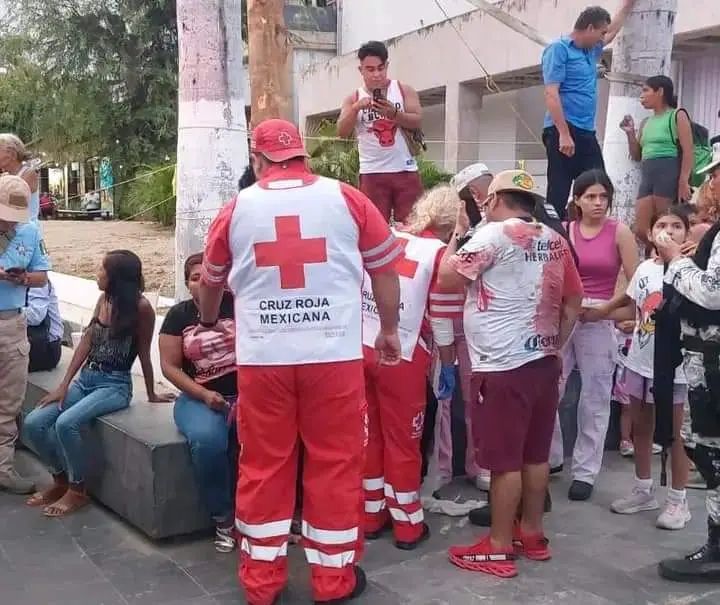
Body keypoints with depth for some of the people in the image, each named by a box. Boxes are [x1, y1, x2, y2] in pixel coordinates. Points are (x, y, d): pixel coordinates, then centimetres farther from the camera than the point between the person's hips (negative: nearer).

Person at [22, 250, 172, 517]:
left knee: (66, 423, -30)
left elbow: (144, 354, -7)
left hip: (115, 385, -7)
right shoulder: (104, 299, 6)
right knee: (33, 424, -8)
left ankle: (78, 490, -7)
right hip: (85, 379, 7)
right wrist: (64, 385, -1)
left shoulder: (140, 307, -14)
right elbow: (86, 342, 4)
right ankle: (60, 480, 13)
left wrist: (151, 395, 2)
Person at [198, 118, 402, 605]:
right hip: (333, 354, -1)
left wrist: (208, 321, 41)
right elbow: (385, 269, 8)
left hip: (262, 357, 2)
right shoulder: (347, 199, 2)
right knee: (335, 463, 9)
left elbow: (212, 279, 22)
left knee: (263, 466, 12)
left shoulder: (237, 209, 7)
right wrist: (390, 330, 21)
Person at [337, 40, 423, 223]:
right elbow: (342, 132, -4)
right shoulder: (353, 99, 7)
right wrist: (356, 108, -19)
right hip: (372, 173, 0)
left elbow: (417, 121, -4)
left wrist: (394, 114, -21)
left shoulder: (403, 90, 6)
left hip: (405, 170, 0)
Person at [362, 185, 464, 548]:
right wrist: (448, 368, 3)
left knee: (369, 433, 16)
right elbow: (442, 321, -7)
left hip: (362, 348, 5)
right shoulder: (439, 254, -7)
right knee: (403, 439, 8)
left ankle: (371, 515, 27)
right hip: (402, 356, -5)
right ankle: (408, 526, 19)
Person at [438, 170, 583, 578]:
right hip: (544, 360, 7)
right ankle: (532, 533, 27)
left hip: (505, 365, -7)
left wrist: (455, 238, 6)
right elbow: (574, 300, 14)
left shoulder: (495, 234, -10)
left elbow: (447, 279, -9)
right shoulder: (555, 241, 11)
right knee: (536, 454, 15)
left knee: (505, 460, -1)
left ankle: (499, 549, 7)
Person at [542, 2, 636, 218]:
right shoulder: (559, 49, -5)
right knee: (558, 195, -9)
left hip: (587, 134, 9)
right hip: (563, 132, -9)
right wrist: (564, 134, -23)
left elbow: (613, 31, 41)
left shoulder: (591, 51, 20)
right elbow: (551, 94, -15)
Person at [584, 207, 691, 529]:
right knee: (640, 428, 16)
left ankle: (678, 500, 17)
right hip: (639, 362, 6)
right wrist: (598, 314, 10)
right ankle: (644, 490, 31)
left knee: (673, 433, 4)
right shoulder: (644, 268, 5)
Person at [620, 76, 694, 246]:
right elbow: (637, 156, 25)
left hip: (669, 173, -7)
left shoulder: (678, 115, 3)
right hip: (647, 175, 7)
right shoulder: (646, 123, 22)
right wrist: (630, 133, 11)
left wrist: (684, 182, -18)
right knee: (640, 230, -1)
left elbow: (688, 151, -7)